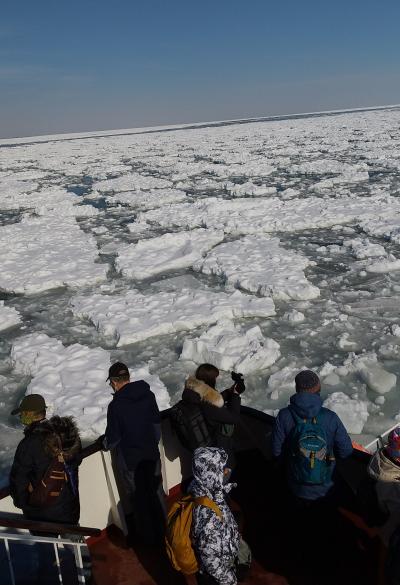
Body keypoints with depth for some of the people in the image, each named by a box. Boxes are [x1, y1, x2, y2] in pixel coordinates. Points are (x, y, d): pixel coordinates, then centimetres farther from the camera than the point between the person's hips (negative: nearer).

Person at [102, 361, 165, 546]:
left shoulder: (115, 406, -23)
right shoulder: (148, 395, -10)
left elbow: (113, 438, -15)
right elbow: (157, 424, 2)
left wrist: (105, 443, 8)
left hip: (129, 460, -4)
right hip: (151, 454, 4)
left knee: (137, 498, 16)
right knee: (155, 493, 21)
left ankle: (146, 537, 32)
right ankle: (161, 532, 37)